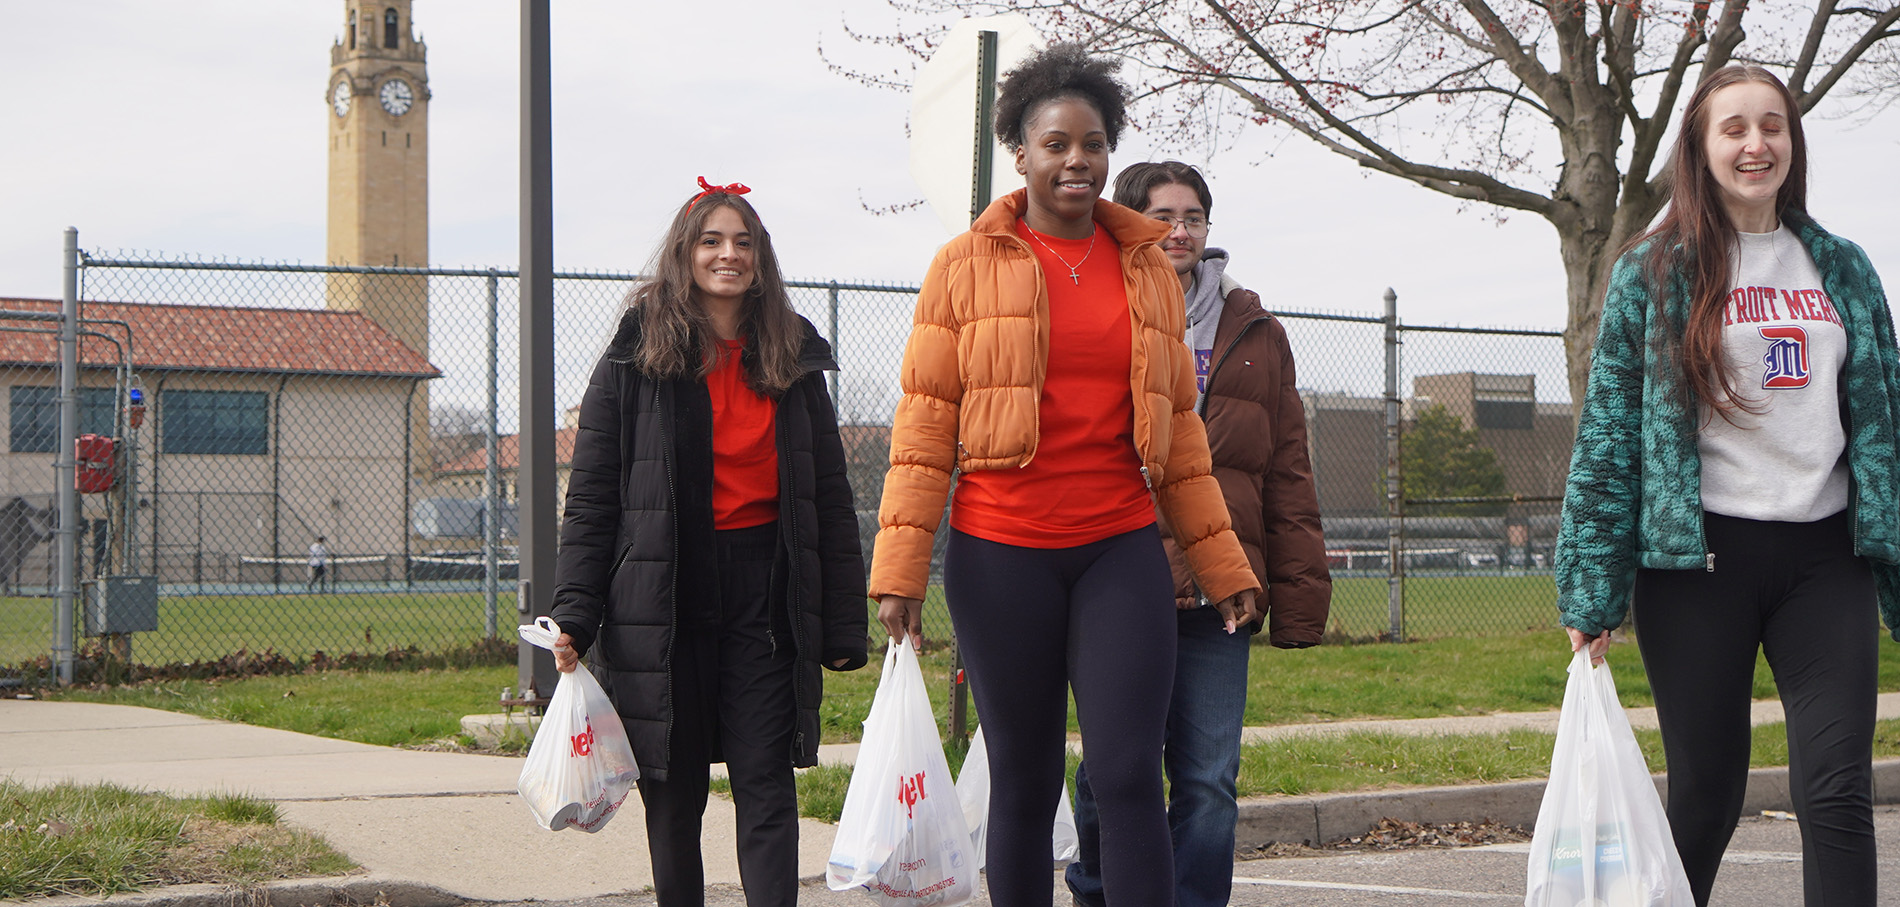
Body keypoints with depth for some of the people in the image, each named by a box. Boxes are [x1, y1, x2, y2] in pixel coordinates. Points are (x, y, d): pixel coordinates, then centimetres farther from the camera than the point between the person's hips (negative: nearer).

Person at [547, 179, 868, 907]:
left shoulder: (793, 361, 10)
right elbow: (592, 494, 0)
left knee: (766, 788, -3)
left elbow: (830, 498, 10)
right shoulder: (637, 358, 3)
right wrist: (575, 616, -8)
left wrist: (844, 627, 5)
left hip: (765, 599, 1)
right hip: (663, 600, -1)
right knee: (674, 793, 7)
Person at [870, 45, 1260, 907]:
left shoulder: (1146, 266, 11)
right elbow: (924, 422, -1)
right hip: (1000, 554, -2)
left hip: (1122, 550, 2)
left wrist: (1222, 563, 13)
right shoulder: (968, 264, 2)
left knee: (1129, 774, -7)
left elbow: (1177, 426, 16)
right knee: (1024, 783, 6)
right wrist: (899, 567, -8)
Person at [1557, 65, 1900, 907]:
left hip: (1825, 555, 2)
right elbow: (1608, 432, -1)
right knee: (1706, 796, 4)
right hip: (1699, 559, -2)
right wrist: (1591, 592, -7)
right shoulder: (1654, 272, 3)